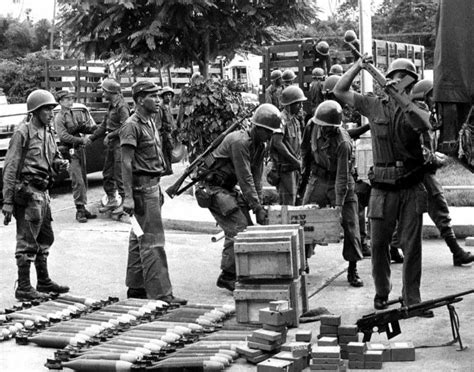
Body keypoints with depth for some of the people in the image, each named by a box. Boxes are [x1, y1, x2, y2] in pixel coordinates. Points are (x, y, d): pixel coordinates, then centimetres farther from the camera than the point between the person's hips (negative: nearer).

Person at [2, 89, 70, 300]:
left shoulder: (47, 133, 13)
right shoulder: (23, 133, -11)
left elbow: (53, 158, 25)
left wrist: (60, 164, -2)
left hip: (42, 191, 9)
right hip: (27, 191, -9)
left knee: (45, 239, 17)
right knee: (27, 242, -4)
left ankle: (44, 282, 30)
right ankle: (23, 288, 2)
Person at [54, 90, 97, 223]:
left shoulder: (72, 115, 17)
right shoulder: (59, 117, -9)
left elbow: (79, 128, 18)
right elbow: (63, 136, -18)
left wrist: (94, 128, 3)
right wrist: (81, 140, -24)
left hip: (80, 150, 8)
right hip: (71, 152, -8)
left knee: (83, 181, 11)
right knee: (78, 182, -12)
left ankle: (83, 208, 18)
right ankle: (79, 210, -9)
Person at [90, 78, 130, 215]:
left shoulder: (122, 107, -13)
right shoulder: (111, 106, 16)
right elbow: (104, 125, 21)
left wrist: (110, 135, -18)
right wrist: (91, 138, 17)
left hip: (120, 144, -10)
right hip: (111, 144, 10)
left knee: (120, 174, -8)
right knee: (107, 173, 14)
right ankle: (111, 200, 24)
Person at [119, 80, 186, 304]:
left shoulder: (150, 123, 16)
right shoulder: (132, 126, -13)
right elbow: (126, 163, -18)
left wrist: (158, 189, 20)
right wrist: (128, 196, -23)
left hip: (152, 185, 10)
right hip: (141, 187, -10)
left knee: (139, 239, 14)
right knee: (152, 241, -11)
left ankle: (135, 287, 22)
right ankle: (160, 292, -11)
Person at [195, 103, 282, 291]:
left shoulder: (259, 146, 5)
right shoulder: (239, 142, -24)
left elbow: (256, 177, 7)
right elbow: (245, 178, -25)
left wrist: (259, 205, -2)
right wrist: (257, 207, -23)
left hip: (229, 189, 9)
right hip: (213, 189, -9)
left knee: (248, 228, 4)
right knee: (237, 229, -16)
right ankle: (227, 276, -8)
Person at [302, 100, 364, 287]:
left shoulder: (343, 143, -28)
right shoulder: (315, 127, -9)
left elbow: (342, 177, -27)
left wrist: (338, 205, -29)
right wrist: (307, 167, 19)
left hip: (339, 184, -5)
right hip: (318, 180, 5)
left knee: (350, 226, -6)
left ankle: (352, 271, 4)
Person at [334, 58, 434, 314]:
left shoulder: (415, 109, 5)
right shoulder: (374, 105, 8)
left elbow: (424, 125, -19)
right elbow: (339, 91, 9)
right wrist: (357, 67, -1)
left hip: (412, 188, 0)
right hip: (383, 187, 0)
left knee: (412, 245, 1)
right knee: (379, 244, 5)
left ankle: (412, 299, 8)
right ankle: (381, 293, 24)